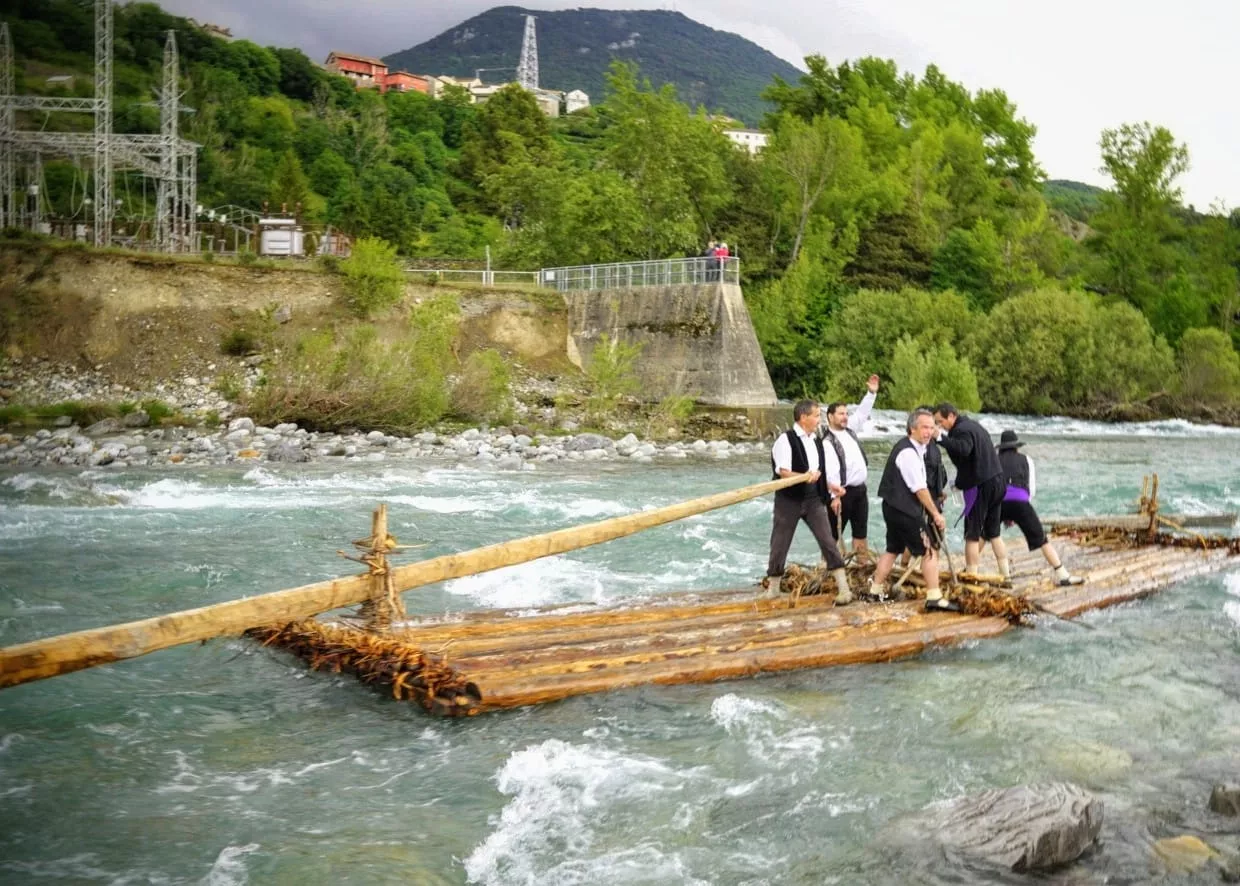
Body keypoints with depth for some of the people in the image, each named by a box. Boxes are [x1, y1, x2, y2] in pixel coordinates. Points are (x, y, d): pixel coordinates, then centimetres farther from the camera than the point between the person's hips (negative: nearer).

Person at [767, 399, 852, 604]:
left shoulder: (816, 441, 12)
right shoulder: (785, 439, -11)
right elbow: (783, 472, -21)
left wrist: (830, 488, 20)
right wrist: (804, 477, -36)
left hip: (813, 498, 5)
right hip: (789, 499, -5)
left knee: (827, 539, -2)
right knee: (780, 544, 5)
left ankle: (843, 587, -1)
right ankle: (773, 588, 19)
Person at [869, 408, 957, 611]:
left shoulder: (914, 449, 11)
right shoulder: (908, 453, -20)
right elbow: (920, 488, -20)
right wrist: (936, 514, -14)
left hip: (895, 507, 10)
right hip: (904, 509, -10)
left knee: (893, 549, 17)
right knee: (929, 550, -5)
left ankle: (876, 590, 23)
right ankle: (934, 598, -3)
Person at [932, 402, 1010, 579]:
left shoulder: (962, 430, -16)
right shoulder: (973, 425, 16)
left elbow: (963, 449, -36)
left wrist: (941, 438, -41)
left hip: (980, 486, -10)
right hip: (997, 481, 10)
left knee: (972, 534, -4)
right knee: (993, 532, 18)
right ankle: (1005, 573, 22)